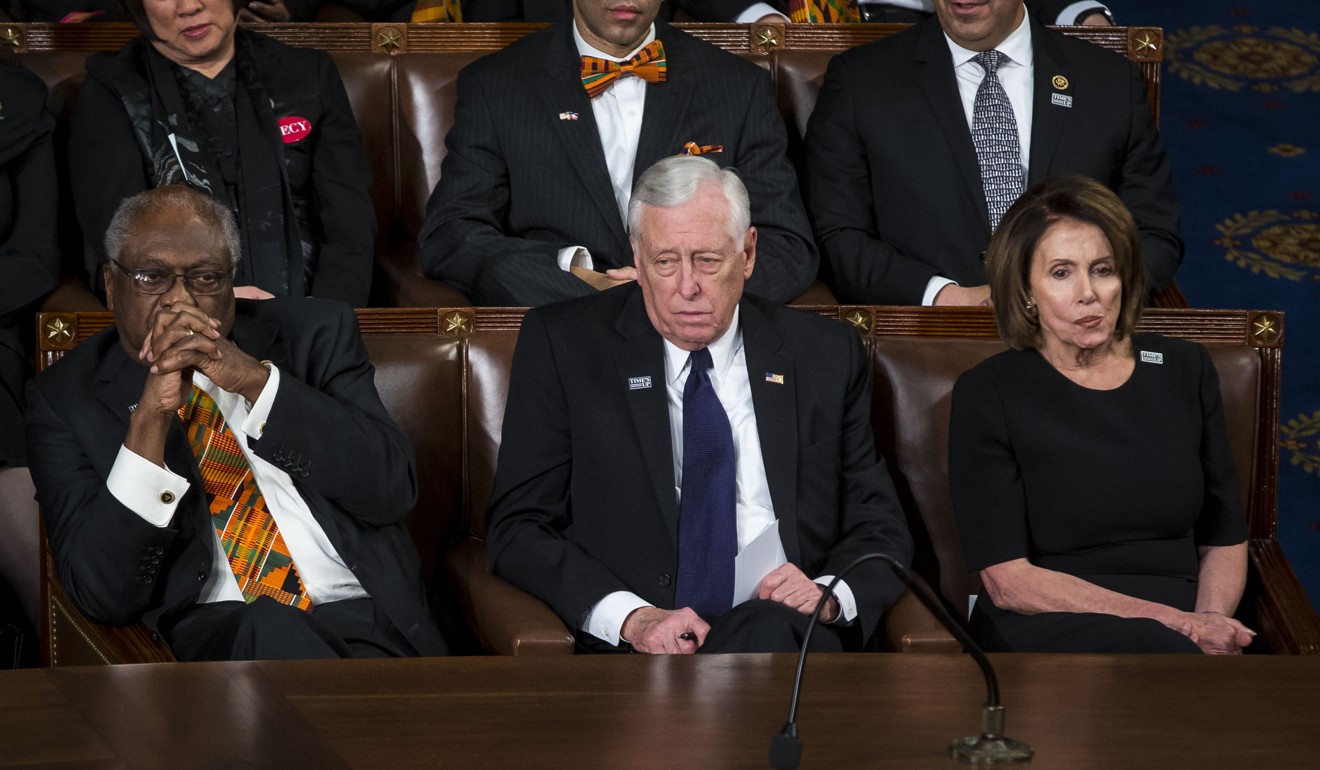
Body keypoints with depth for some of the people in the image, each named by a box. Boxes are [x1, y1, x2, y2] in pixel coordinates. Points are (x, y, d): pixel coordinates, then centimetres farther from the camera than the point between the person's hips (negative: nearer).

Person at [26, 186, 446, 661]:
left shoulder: (313, 333, 13)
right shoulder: (65, 398, 10)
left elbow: (392, 488, 0)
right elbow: (100, 594, -1)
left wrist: (255, 378, -9)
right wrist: (149, 420, -12)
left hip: (363, 618, 2)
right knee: (268, 632, -35)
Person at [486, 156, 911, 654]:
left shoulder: (825, 356, 13)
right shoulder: (563, 345, 7)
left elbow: (880, 530, 16)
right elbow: (518, 529, 2)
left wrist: (829, 595, -8)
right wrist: (630, 617, -15)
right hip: (627, 651, -2)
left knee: (775, 627, -35)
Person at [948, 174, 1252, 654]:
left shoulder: (1184, 370, 15)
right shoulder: (988, 395, 2)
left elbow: (1225, 538, 19)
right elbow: (1007, 581, -6)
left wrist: (1211, 621, -5)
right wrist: (1174, 623, -13)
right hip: (1042, 631, -3)